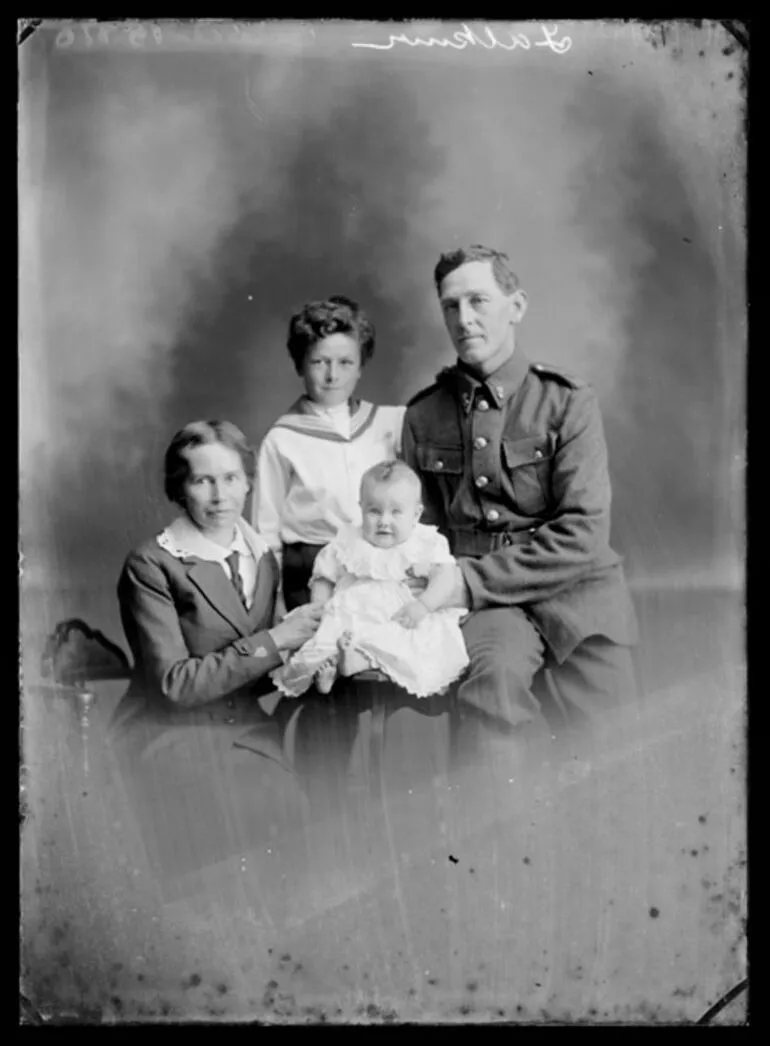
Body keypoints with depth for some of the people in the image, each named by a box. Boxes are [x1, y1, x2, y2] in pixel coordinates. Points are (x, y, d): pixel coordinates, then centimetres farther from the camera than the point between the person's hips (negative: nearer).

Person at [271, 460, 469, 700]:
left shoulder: (426, 543, 6)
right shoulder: (348, 543, 12)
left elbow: (445, 578, -5)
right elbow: (323, 579, 18)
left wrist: (423, 604, -22)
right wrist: (319, 607, -1)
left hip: (401, 624, -2)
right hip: (352, 622, 3)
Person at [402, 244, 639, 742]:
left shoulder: (568, 401, -1)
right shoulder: (424, 414, 9)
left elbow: (583, 534, -9)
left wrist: (473, 580, -15)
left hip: (575, 589, -1)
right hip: (485, 603, 1)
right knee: (493, 675, -31)